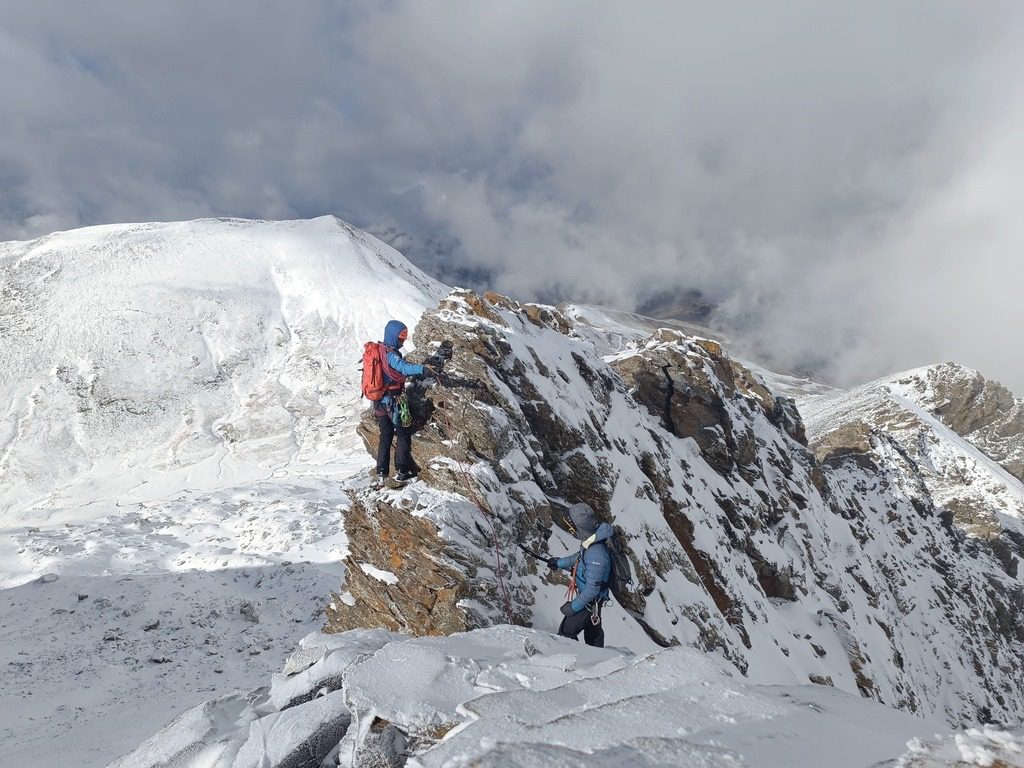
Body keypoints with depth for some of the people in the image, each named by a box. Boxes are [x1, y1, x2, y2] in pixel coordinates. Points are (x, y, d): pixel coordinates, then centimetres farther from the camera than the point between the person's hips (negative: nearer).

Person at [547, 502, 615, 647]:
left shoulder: (596, 556, -40)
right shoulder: (592, 539, -12)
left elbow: (592, 589, -32)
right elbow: (580, 557, 11)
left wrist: (574, 607, -20)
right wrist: (560, 562, 22)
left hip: (590, 601, -9)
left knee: (565, 633, 5)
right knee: (593, 630, 28)